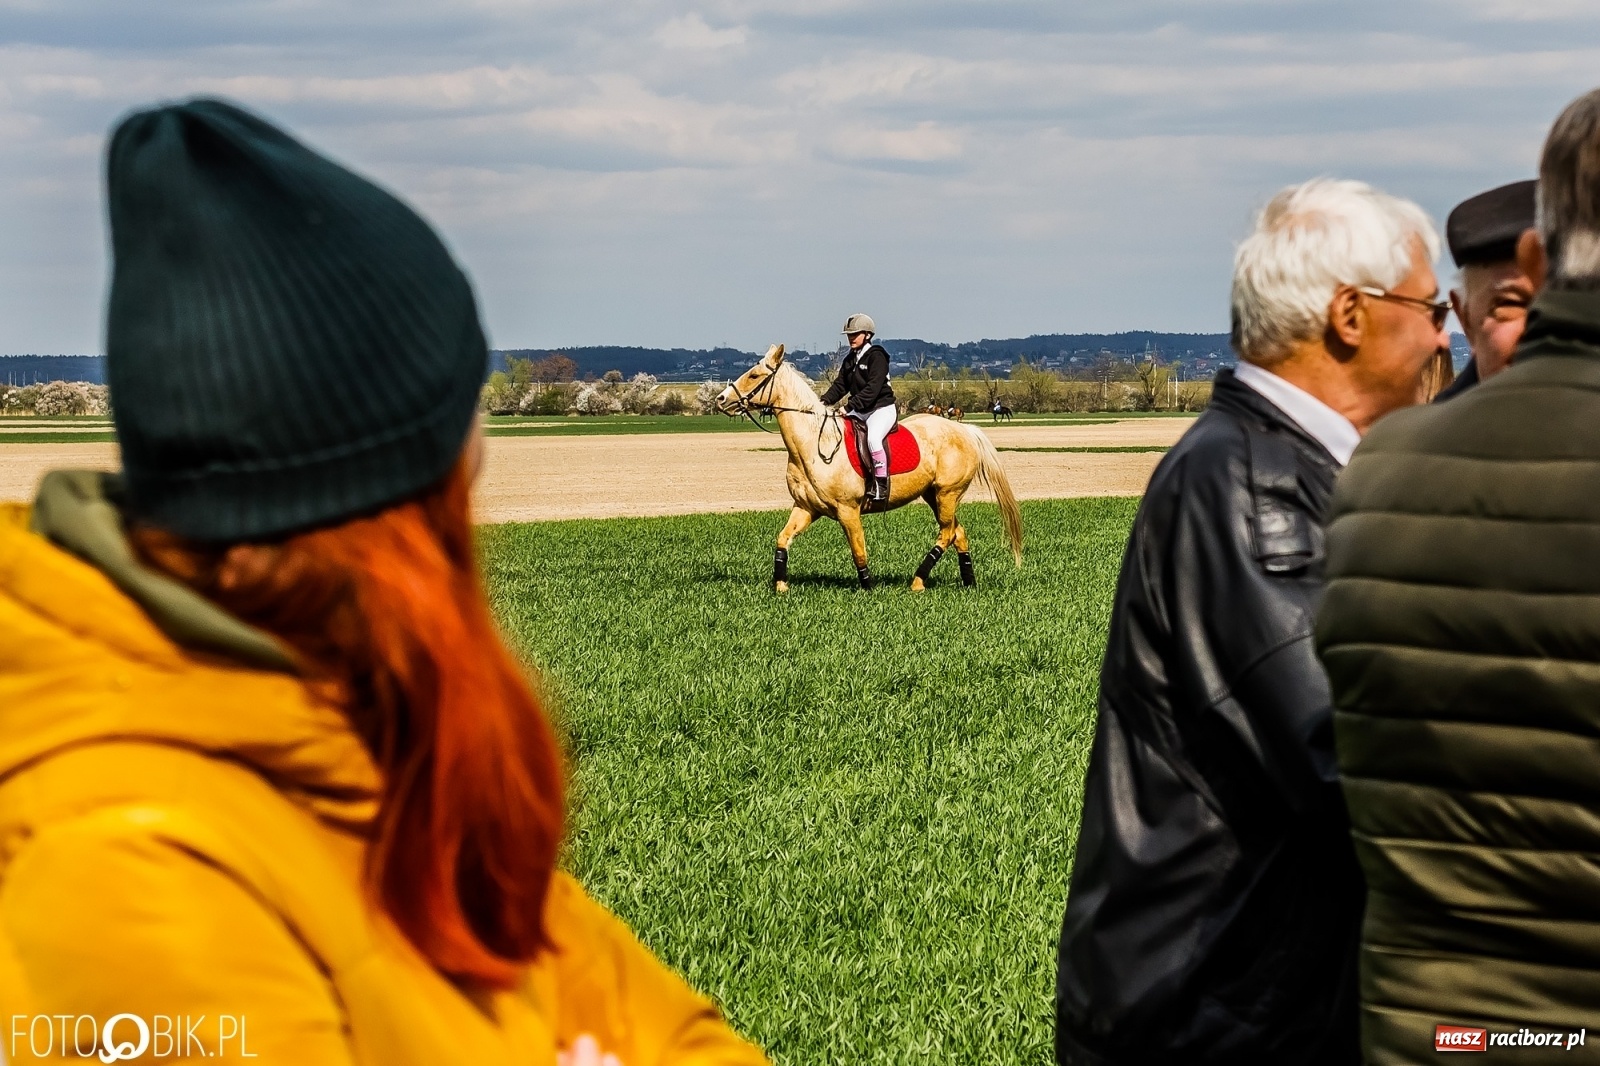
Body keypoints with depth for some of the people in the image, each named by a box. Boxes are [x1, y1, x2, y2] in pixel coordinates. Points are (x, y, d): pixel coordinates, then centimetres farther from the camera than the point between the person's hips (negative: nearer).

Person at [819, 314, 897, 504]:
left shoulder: (877, 356, -12)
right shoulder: (850, 359, 13)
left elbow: (872, 389, -22)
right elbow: (840, 385, 10)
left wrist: (849, 406, -28)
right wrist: (824, 401, -8)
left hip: (882, 408, -9)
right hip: (860, 412, 9)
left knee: (872, 438, -34)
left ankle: (881, 487, -29)